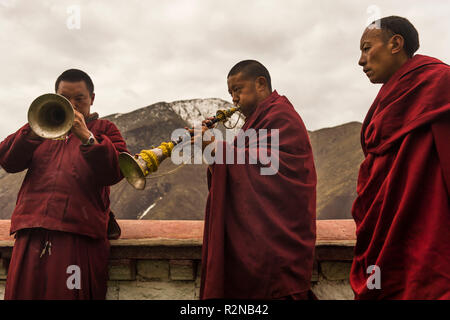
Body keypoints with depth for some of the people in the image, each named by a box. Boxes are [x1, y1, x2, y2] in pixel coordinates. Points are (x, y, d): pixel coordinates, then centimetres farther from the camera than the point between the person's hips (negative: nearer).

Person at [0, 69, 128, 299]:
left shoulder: (104, 129, 15)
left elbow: (113, 173, -4)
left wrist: (87, 137, -16)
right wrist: (34, 131, -10)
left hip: (79, 236, -3)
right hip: (31, 234, 3)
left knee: (68, 294, -8)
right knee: (23, 293, -1)